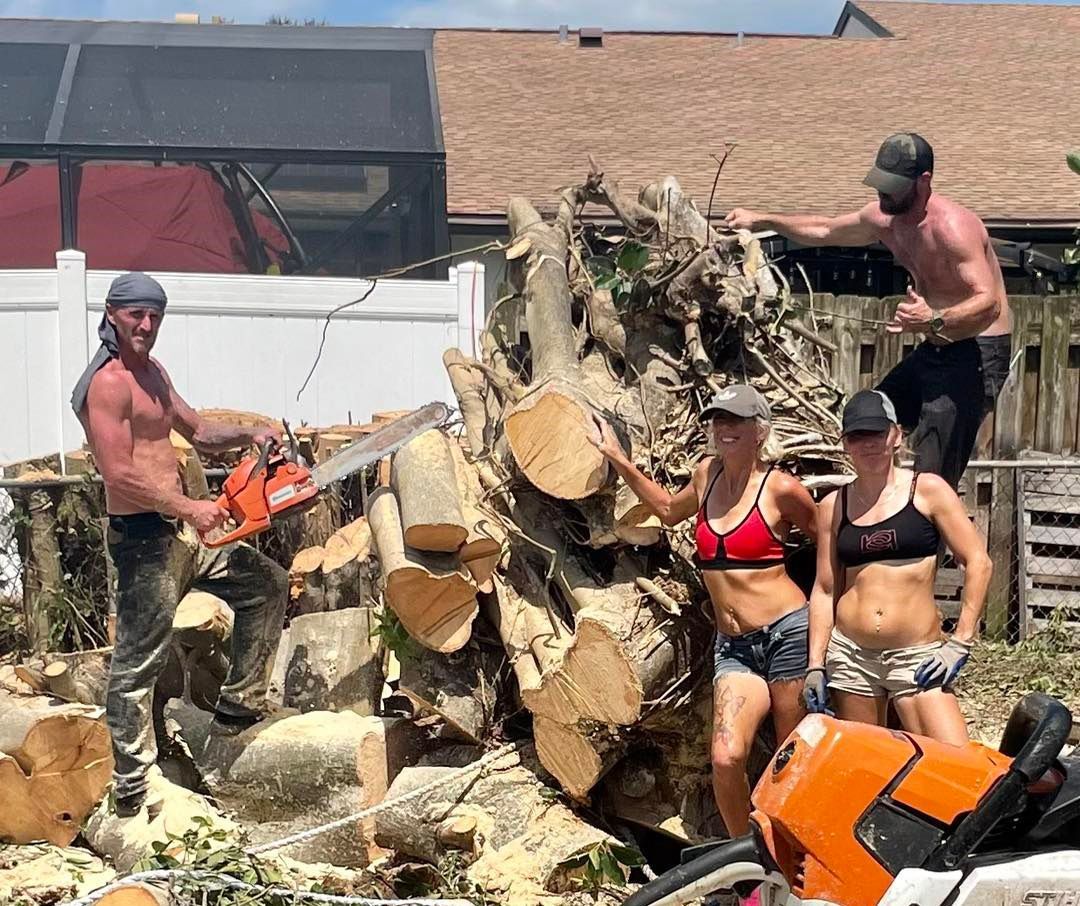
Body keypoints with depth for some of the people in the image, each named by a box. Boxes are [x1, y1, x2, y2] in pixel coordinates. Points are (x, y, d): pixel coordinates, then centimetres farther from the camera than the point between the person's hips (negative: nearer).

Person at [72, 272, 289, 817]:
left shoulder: (152, 373, 15)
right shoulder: (108, 383, -16)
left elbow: (198, 432, 24)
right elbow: (119, 474, -23)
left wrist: (248, 435, 5)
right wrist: (191, 508, -19)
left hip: (180, 533, 10)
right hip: (144, 540, -10)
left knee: (266, 584, 19)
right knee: (139, 662, -5)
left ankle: (238, 705, 22)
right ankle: (131, 789, 1)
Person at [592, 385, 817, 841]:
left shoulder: (779, 488, -6)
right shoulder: (707, 474, 10)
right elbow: (669, 510, 31)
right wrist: (618, 459, 29)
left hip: (787, 634, -4)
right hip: (733, 645, 4)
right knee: (726, 758, -13)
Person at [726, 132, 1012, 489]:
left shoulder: (951, 226, -25)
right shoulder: (884, 218, 3)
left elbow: (989, 303, -33)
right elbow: (824, 230, 23)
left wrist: (935, 321, -49)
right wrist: (762, 220, 22)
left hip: (978, 354, -10)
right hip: (935, 349, 10)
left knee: (933, 481, -17)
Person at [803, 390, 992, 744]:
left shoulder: (927, 490, -1)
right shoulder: (833, 506, 7)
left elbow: (978, 563, -3)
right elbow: (824, 590, 11)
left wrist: (960, 642, -8)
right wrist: (815, 665, 5)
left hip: (917, 657, -3)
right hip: (850, 655, 3)